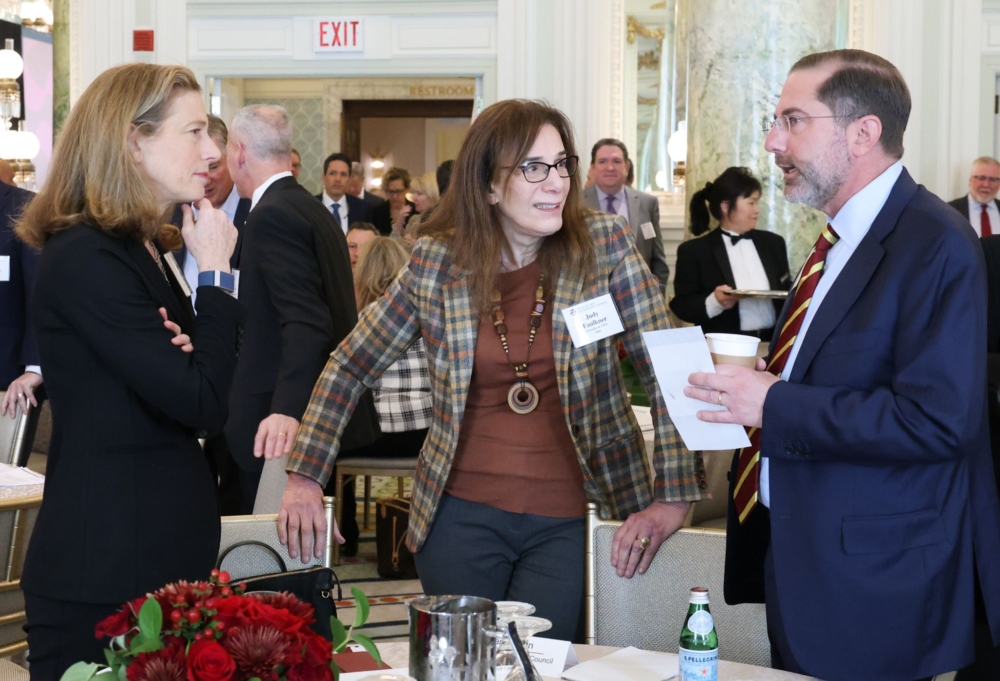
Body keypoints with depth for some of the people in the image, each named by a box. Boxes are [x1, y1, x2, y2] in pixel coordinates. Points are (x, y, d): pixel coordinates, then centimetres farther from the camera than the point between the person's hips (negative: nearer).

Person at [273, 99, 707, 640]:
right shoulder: (435, 264, -3)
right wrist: (304, 478, 0)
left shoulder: (605, 246, -7)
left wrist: (672, 496, -12)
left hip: (567, 521, -1)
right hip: (462, 514, 1)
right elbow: (349, 366, 6)